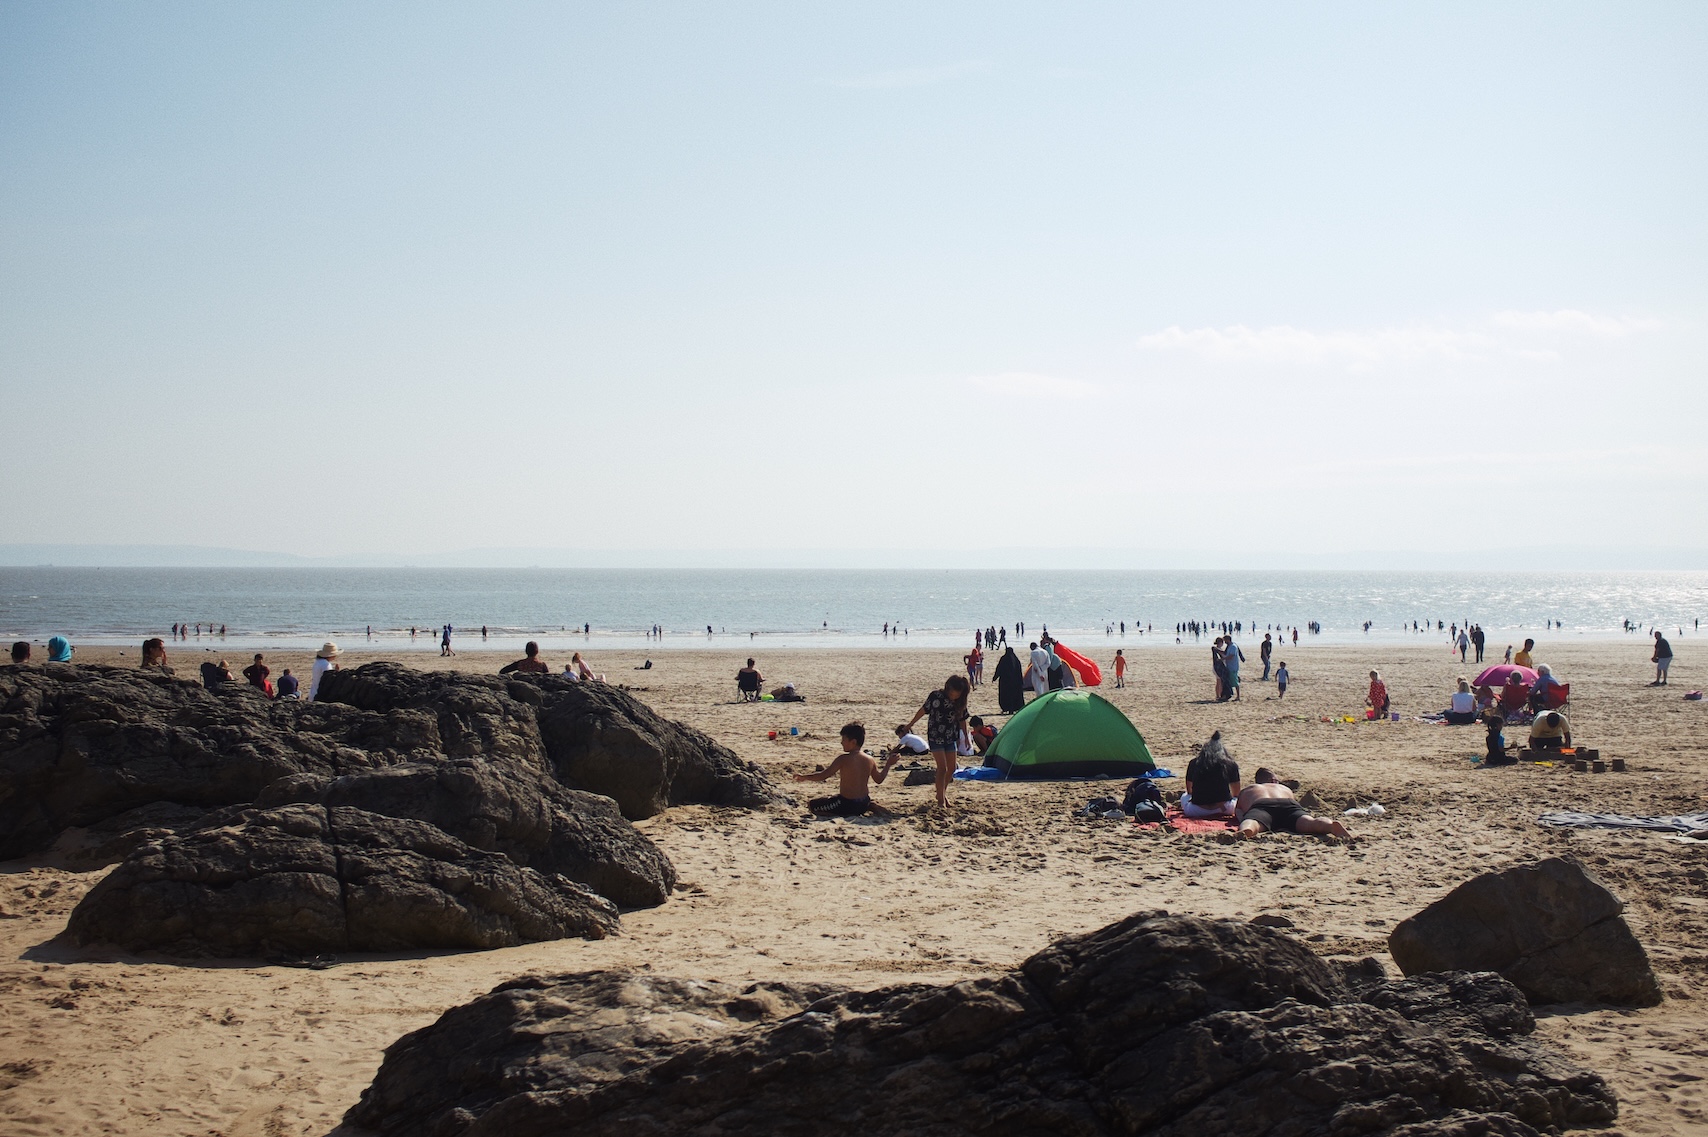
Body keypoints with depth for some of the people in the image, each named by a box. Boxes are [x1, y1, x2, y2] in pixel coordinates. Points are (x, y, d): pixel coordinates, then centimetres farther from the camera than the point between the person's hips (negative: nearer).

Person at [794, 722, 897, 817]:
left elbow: (823, 776, -18)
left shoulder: (843, 759, -16)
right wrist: (888, 764, 25)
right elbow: (879, 779, 12)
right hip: (864, 803, 7)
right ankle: (870, 808, 10)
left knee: (811, 805, 6)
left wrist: (804, 777, -5)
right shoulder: (869, 759, 1)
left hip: (847, 804, -7)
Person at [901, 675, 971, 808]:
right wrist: (910, 724, 1)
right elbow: (923, 711, -6)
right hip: (935, 737, -5)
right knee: (942, 768, -11)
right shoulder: (936, 696, -17)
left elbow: (962, 720, 10)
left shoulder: (960, 702, -4)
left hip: (950, 738, 5)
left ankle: (943, 791, 32)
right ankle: (941, 799, -4)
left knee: (951, 768, 9)